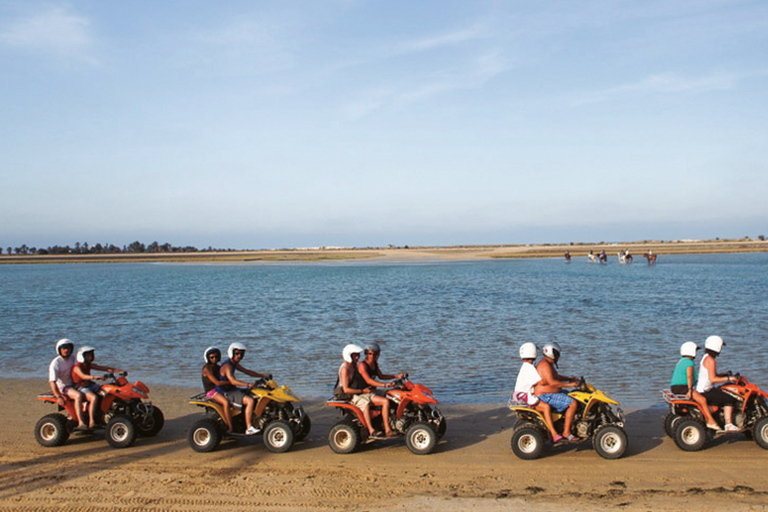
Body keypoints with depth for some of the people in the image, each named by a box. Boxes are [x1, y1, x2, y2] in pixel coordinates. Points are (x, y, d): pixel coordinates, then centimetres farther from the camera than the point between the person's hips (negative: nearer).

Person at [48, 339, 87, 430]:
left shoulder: (71, 358, 7)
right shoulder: (55, 363, -16)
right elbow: (52, 382, -21)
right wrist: (58, 397, -30)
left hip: (72, 384, 8)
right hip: (62, 387, -8)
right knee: (78, 395, -34)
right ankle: (81, 423, -41)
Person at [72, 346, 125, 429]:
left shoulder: (89, 365, 12)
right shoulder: (77, 367, -13)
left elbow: (103, 368, 5)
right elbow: (83, 376, -33)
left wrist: (116, 370, -7)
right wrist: (95, 377, -51)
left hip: (91, 385, 8)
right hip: (81, 388, -8)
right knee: (94, 398, -34)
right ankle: (91, 422, -35)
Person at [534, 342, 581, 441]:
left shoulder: (549, 363, 16)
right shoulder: (545, 365, -19)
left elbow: (556, 376, 29)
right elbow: (552, 382, -29)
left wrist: (569, 379, 15)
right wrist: (570, 384, -25)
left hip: (550, 394, 11)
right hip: (546, 396, -11)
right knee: (572, 403, -21)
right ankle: (566, 432, -18)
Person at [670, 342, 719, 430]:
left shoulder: (681, 361, 21)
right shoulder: (689, 363, -10)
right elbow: (689, 376, -22)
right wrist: (690, 390, -27)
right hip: (681, 387, -11)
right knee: (702, 399, -19)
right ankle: (711, 421, -21)